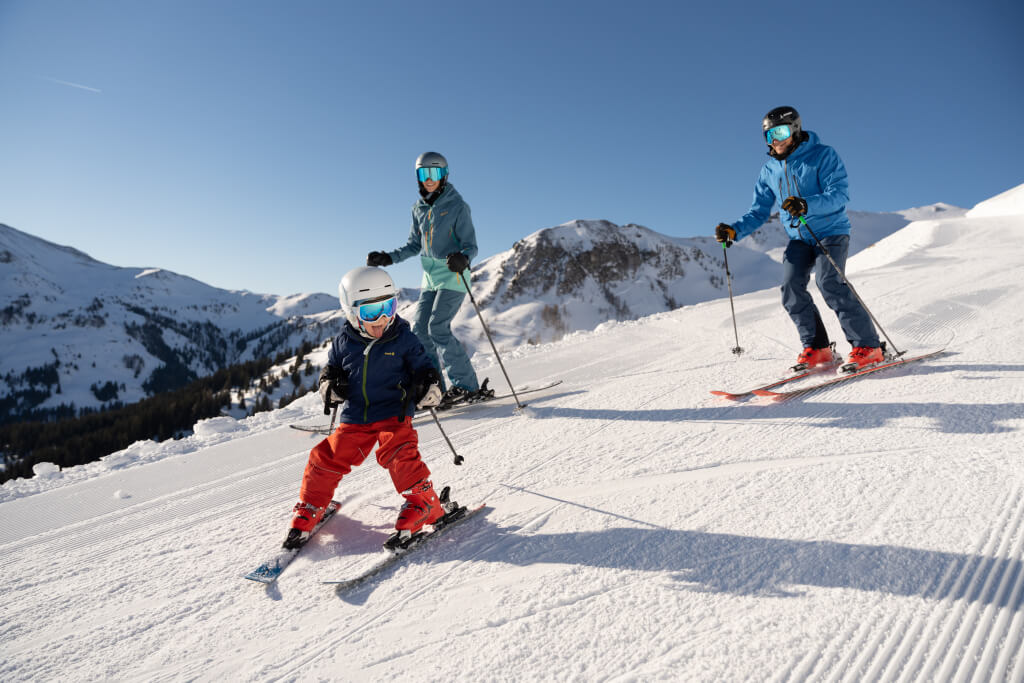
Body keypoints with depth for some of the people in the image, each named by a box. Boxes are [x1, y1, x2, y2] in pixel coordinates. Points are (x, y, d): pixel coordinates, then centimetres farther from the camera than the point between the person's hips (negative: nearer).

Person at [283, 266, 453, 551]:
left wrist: (430, 387, -17)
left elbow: (422, 367, 3)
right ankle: (308, 511, 20)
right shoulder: (343, 343, 3)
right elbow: (330, 369, 17)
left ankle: (423, 505, -10)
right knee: (327, 458, -2)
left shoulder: (403, 339, -4)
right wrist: (329, 385, -6)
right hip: (354, 418, 3)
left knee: (399, 454, -26)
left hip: (394, 413, -3)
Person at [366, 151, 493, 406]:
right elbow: (415, 245, 20)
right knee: (420, 331, 0)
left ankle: (467, 385, -9)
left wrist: (462, 258, -31)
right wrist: (388, 258, 10)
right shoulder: (418, 209, 12)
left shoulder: (457, 206, -6)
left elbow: (471, 246, -9)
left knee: (438, 328, -17)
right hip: (431, 278, 7)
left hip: (452, 276, -7)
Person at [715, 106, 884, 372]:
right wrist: (734, 231, -10)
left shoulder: (823, 155, -10)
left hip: (831, 231, -5)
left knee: (829, 283, -22)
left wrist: (806, 205, -40)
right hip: (799, 238, 5)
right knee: (791, 287, -12)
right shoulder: (770, 170, 7)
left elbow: (840, 195, -21)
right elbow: (759, 211, 8)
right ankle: (817, 348, -1)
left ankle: (868, 346, -12)